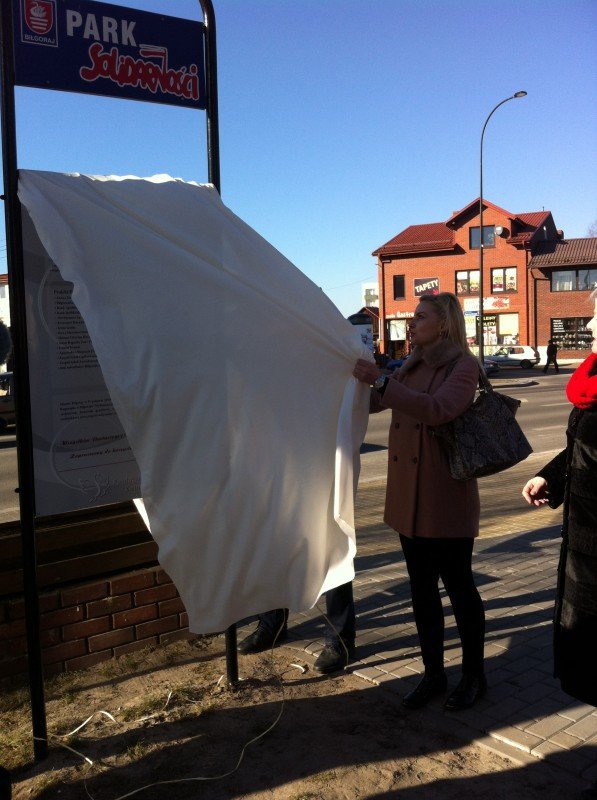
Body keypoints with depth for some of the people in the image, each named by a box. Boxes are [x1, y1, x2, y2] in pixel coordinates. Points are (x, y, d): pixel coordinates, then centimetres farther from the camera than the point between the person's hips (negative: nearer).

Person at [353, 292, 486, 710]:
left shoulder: (463, 365, -10)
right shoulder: (412, 367, 12)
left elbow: (438, 409, -28)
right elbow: (371, 403, 16)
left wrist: (381, 382, -30)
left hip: (447, 498, -7)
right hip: (408, 497, 7)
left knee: (458, 585, 6)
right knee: (422, 588, 13)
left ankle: (475, 676, 24)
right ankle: (433, 674, 28)